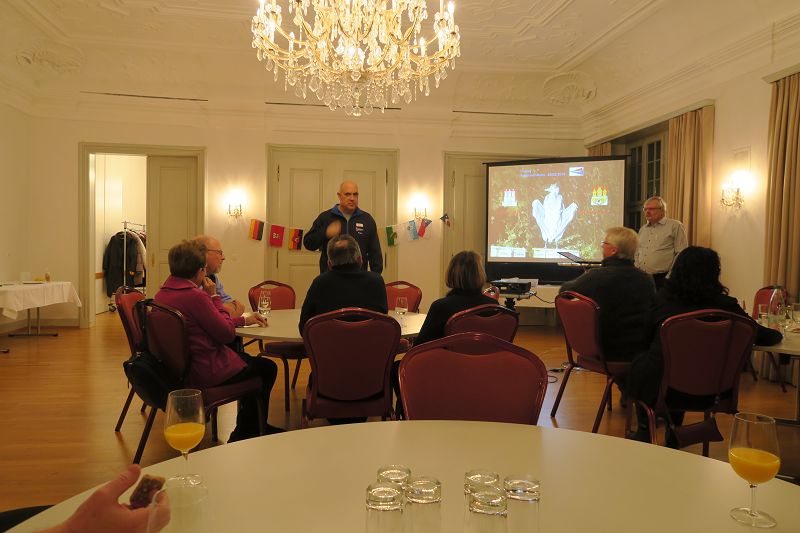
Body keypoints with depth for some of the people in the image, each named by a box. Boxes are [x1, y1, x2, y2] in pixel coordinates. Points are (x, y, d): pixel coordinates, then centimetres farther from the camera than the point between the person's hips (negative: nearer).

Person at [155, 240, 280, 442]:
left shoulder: (162, 294, 4)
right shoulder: (194, 296, -26)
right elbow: (228, 334, -17)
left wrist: (244, 319, 15)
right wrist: (214, 296, -9)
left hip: (180, 368, 10)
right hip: (205, 373, -9)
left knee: (247, 359, 26)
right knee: (267, 368, 10)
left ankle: (255, 427, 35)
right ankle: (244, 434, 25)